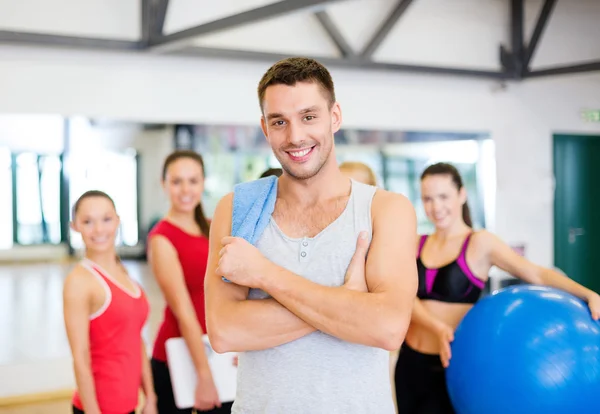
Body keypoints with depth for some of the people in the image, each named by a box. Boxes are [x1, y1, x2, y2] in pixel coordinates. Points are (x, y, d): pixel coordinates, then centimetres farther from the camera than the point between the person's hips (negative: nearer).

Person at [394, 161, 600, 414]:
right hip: (409, 362, 5)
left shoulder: (480, 243, -6)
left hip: (449, 367, -4)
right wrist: (437, 328, -26)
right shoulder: (417, 245, 5)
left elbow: (537, 274, -13)